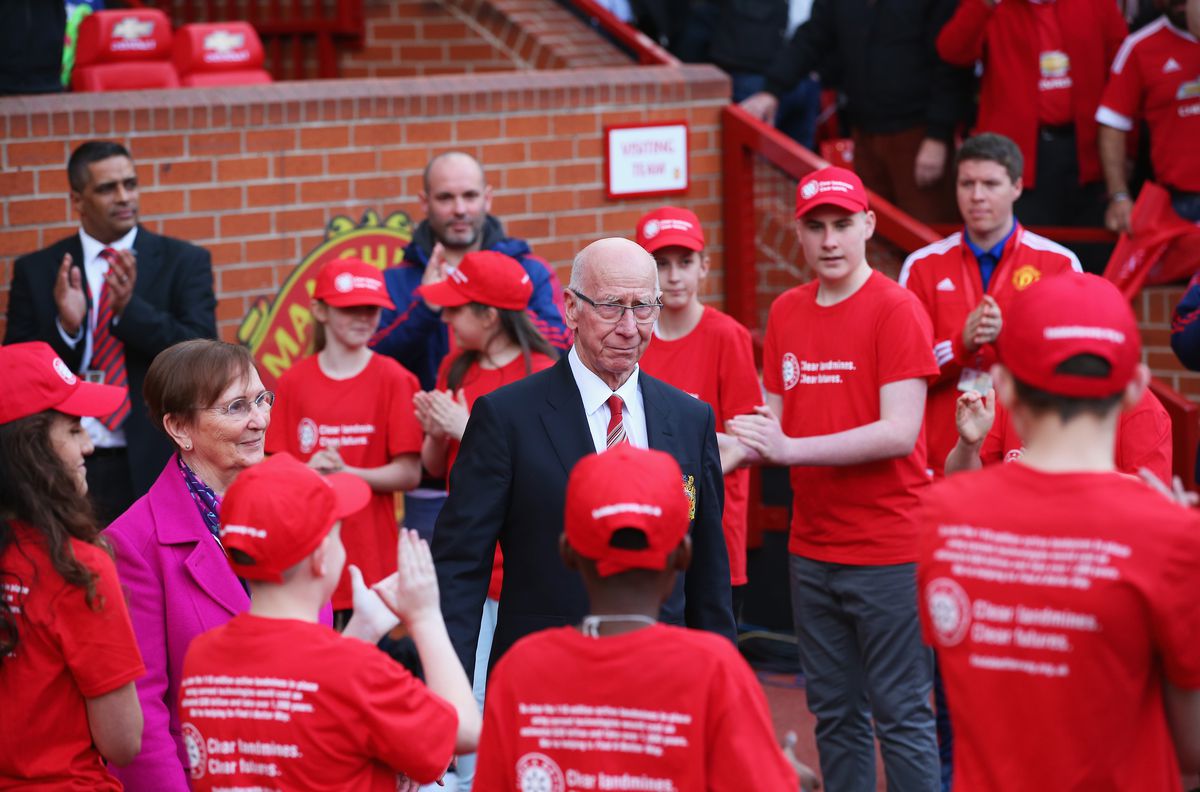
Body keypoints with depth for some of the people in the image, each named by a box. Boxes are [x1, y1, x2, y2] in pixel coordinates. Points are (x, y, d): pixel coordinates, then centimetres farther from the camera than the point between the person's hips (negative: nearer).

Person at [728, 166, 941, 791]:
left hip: (887, 549, -6)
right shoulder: (785, 312, 10)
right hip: (812, 547, 6)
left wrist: (791, 448, -22)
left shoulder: (896, 309, -10)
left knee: (901, 715, -2)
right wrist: (748, 440, -9)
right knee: (834, 714, 12)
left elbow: (900, 432, -18)